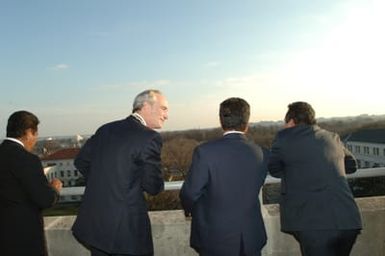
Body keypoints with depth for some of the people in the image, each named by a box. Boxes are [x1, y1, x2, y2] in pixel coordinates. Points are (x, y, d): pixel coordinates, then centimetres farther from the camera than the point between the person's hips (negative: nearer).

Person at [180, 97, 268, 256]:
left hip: (216, 239, -3)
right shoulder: (258, 152, -6)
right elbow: (256, 187, 5)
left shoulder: (205, 151, -19)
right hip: (252, 238, 4)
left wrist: (190, 210, 7)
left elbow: (189, 193, -14)